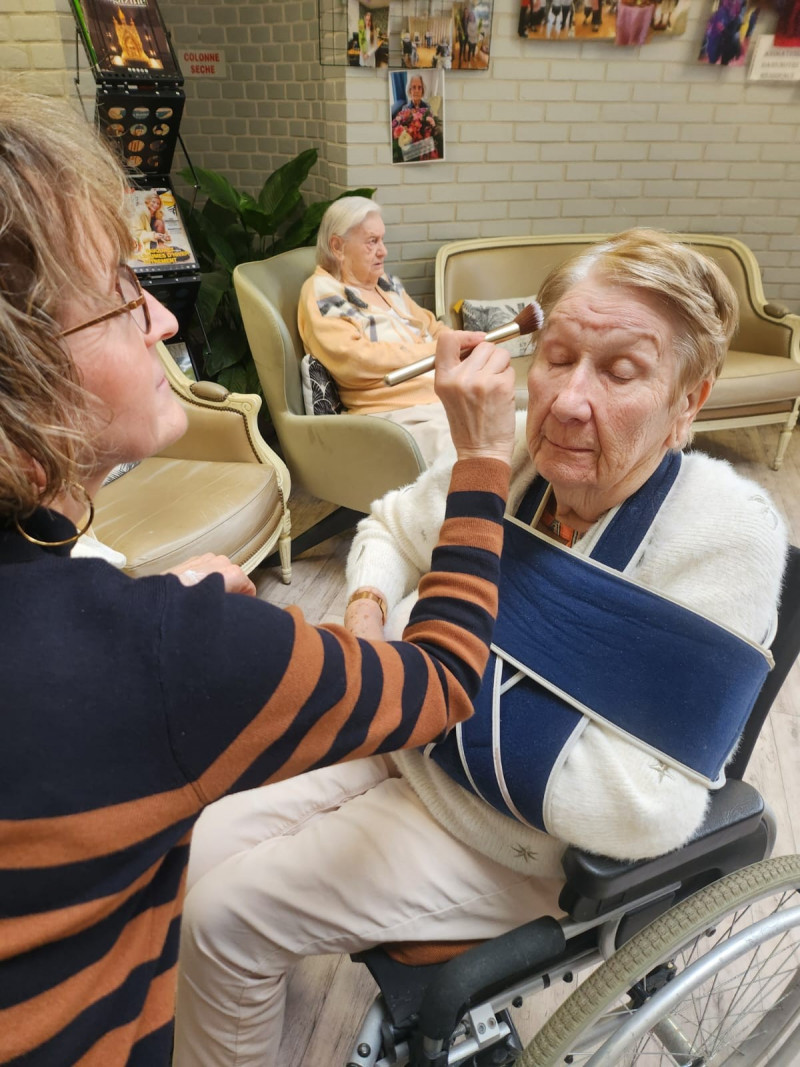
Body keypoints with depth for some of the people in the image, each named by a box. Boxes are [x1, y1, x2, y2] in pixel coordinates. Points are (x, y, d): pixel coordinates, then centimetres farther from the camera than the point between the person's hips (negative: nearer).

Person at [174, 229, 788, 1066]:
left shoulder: (725, 531, -27)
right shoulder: (512, 447, -12)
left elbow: (648, 810, -30)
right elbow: (391, 526, 9)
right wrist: (368, 608, -12)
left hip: (517, 848, -5)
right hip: (407, 751, 6)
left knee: (222, 920, -6)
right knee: (200, 848, 5)